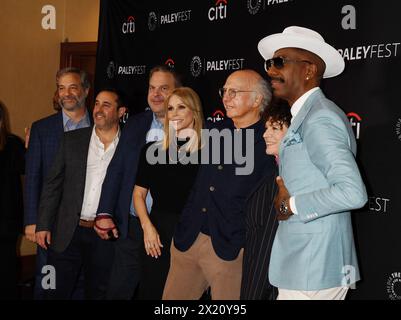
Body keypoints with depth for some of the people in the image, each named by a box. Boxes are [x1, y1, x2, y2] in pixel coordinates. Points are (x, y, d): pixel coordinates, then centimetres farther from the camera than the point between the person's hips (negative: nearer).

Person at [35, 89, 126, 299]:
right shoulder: (72, 139, 4)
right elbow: (53, 184, 4)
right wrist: (43, 225, -1)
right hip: (68, 232, 1)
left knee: (98, 293, 11)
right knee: (57, 292, 6)